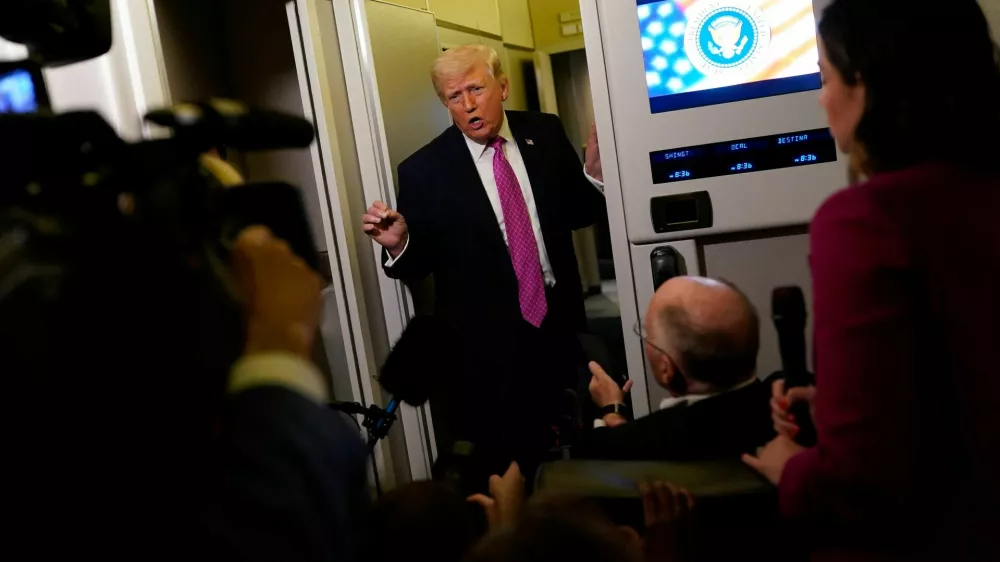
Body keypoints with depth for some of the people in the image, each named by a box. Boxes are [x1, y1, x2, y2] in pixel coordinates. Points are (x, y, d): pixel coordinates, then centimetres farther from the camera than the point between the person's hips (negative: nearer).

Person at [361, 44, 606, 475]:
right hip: (484, 343, -3)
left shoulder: (545, 134, 0)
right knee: (501, 466, 9)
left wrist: (595, 172, -10)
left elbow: (577, 213, 9)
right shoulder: (424, 171, -10)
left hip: (556, 321, 4)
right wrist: (397, 244, -27)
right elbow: (417, 264, -5)